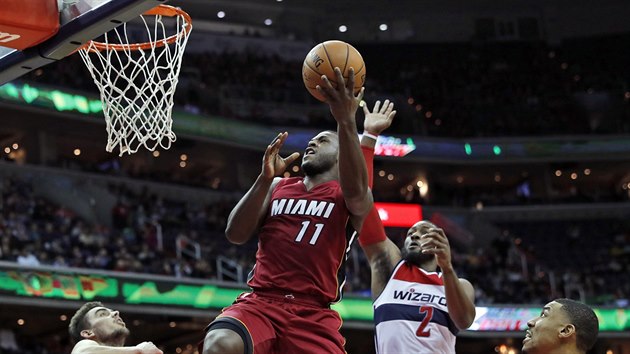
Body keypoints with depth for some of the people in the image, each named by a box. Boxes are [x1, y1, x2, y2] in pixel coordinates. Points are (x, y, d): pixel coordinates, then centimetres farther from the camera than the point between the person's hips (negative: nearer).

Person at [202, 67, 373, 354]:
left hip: (313, 314, -1)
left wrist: (346, 122, -29)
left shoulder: (349, 198, 11)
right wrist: (266, 178, -5)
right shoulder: (278, 187, 20)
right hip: (260, 302, 1)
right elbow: (235, 234, 8)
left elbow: (355, 190, -16)